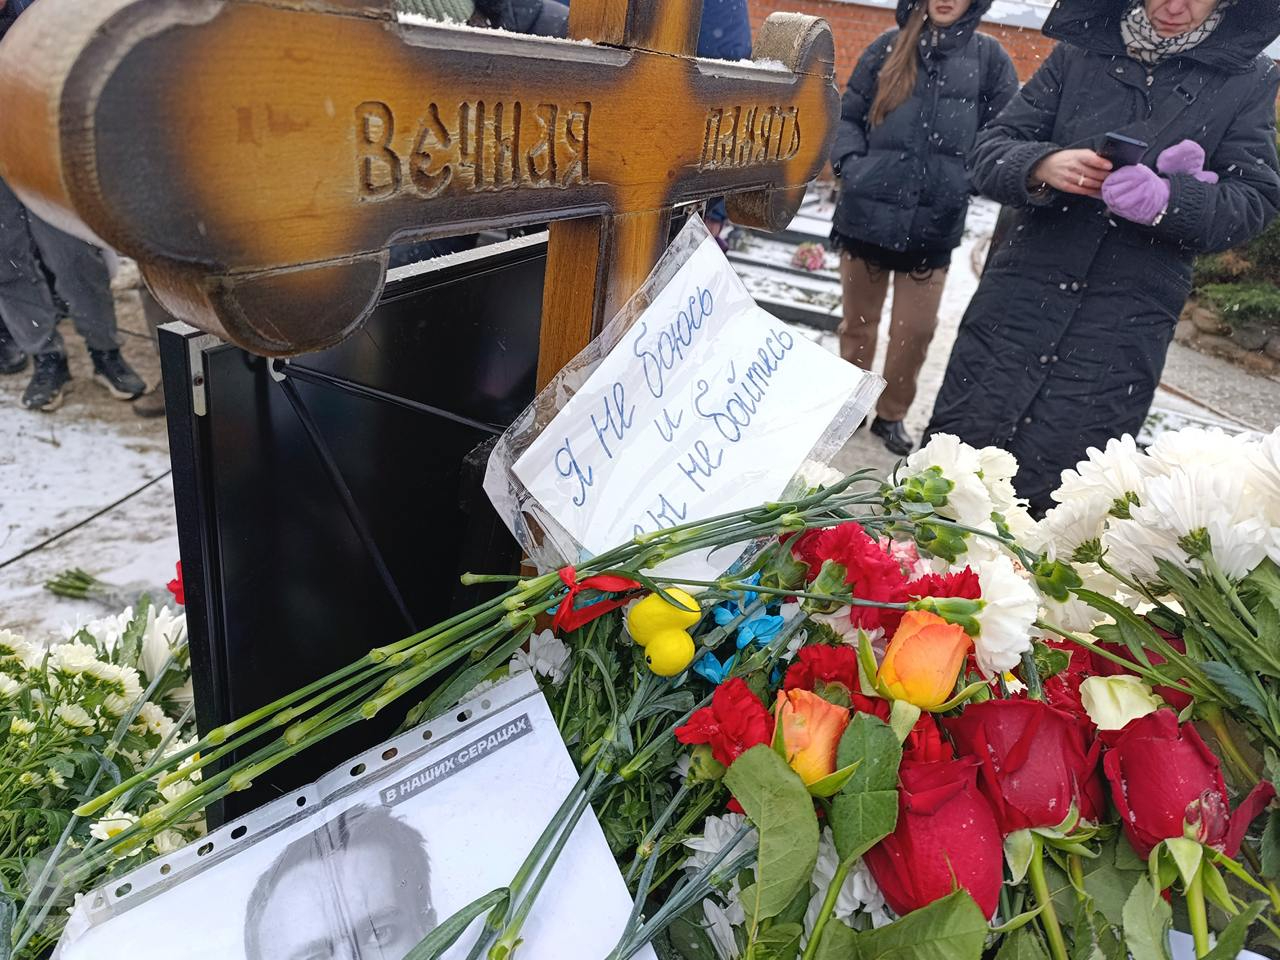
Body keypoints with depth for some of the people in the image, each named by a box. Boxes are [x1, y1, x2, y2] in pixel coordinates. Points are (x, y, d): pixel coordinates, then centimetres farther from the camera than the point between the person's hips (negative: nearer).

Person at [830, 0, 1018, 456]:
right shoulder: (889, 47, 8)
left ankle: (891, 414, 22)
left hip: (934, 221, 0)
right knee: (858, 320, 11)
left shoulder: (989, 56, 6)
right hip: (867, 212, 1)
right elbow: (847, 115, 11)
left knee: (915, 331, 3)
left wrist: (969, 180, -6)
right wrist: (850, 163, -5)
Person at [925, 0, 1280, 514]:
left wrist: (1167, 200, -19)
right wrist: (1043, 166, -18)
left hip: (1125, 323, -1)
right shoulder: (1079, 52, 11)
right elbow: (991, 150, 5)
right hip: (1021, 295, 1)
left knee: (1045, 491, -5)